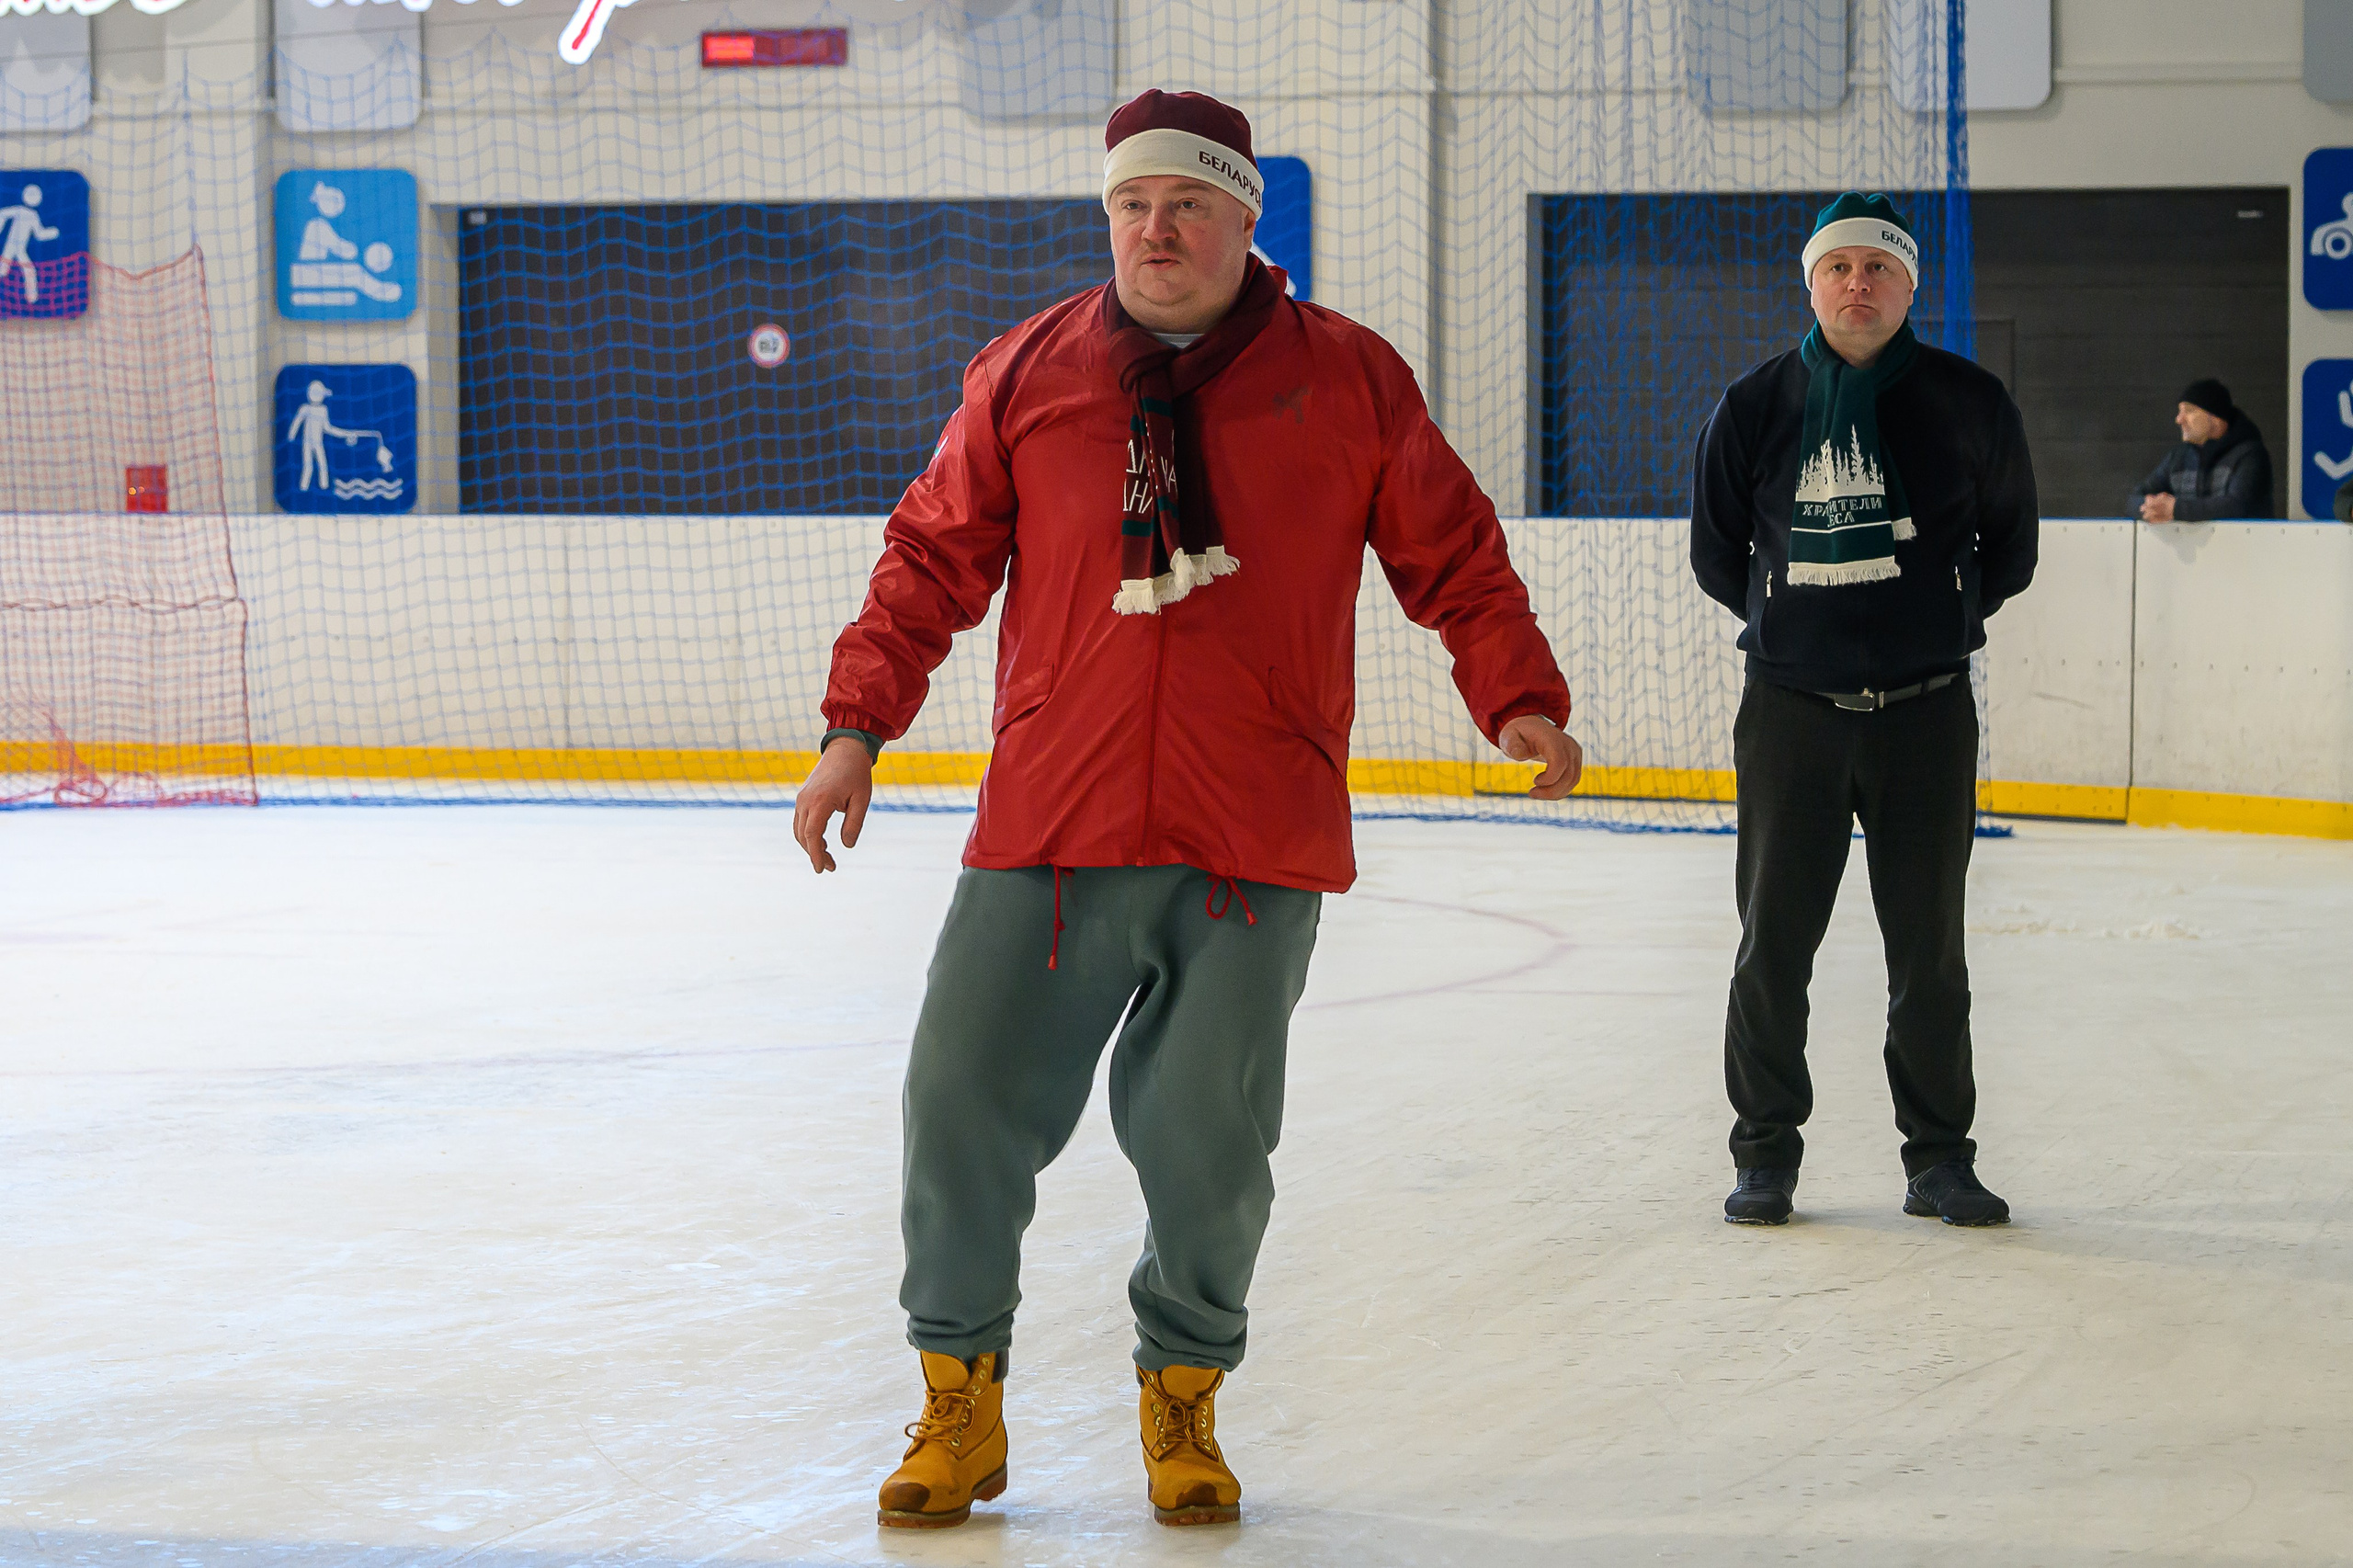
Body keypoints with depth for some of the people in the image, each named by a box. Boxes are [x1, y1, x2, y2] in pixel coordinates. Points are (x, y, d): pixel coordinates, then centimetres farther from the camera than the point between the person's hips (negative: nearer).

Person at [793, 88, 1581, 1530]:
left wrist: (1517, 697, -4)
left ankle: (1185, 1396, 25)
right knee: (965, 1108, -2)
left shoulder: (1349, 379, 5)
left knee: (1208, 1144, 2)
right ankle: (960, 1399, 17)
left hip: (1256, 847, -1)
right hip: (1050, 824, 1)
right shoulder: (1028, 373, 8)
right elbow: (935, 556, 12)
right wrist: (860, 724, 5)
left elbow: (1453, 556, 9)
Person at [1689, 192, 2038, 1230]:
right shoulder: (1756, 407, 1)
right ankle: (1765, 1152, 16)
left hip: (1927, 715, 0)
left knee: (1929, 950, 4)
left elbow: (2007, 549, 11)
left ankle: (1939, 1157, 15)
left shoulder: (1967, 405, -1)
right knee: (1774, 943, 3)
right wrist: (1799, 627, 11)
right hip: (1790, 712, 0)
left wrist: (1933, 621, 9)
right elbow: (1717, 553, 13)